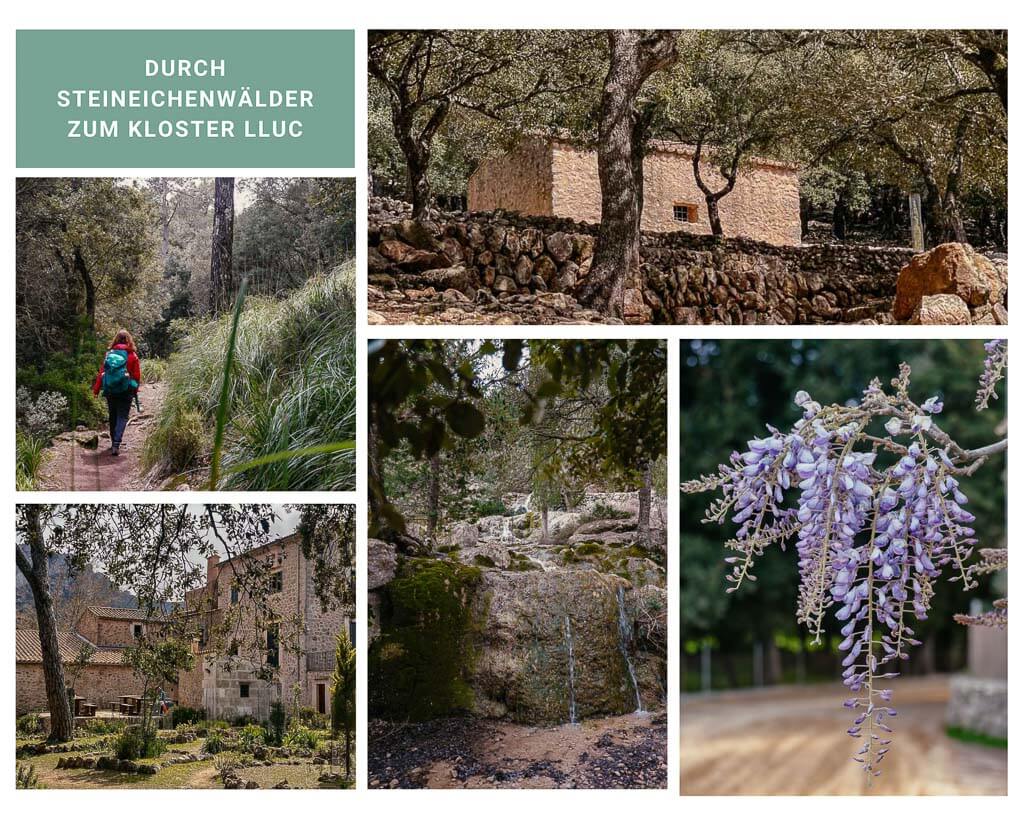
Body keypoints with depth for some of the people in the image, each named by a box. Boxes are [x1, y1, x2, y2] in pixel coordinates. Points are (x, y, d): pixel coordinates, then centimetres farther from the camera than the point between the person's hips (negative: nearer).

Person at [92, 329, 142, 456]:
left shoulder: (109, 354, 1)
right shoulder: (132, 355, -5)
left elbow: (102, 372, 4)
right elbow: (137, 375, -2)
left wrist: (96, 389, 10)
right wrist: (135, 389, 13)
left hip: (110, 391, 3)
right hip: (125, 392, -3)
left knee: (112, 417, 17)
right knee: (122, 417, -1)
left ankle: (114, 442, 25)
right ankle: (116, 445, -16)